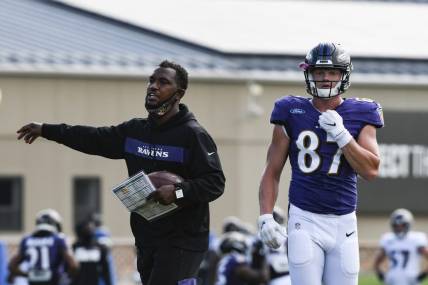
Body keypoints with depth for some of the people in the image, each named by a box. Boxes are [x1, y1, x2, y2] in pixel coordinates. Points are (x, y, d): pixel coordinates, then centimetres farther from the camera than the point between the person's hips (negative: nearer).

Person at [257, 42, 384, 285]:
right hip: (305, 220, -1)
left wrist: (340, 133, -13)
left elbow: (371, 170, -6)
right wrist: (266, 216, -5)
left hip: (344, 222, 1)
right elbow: (272, 172, 6)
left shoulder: (360, 115, 4)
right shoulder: (292, 113, 2)